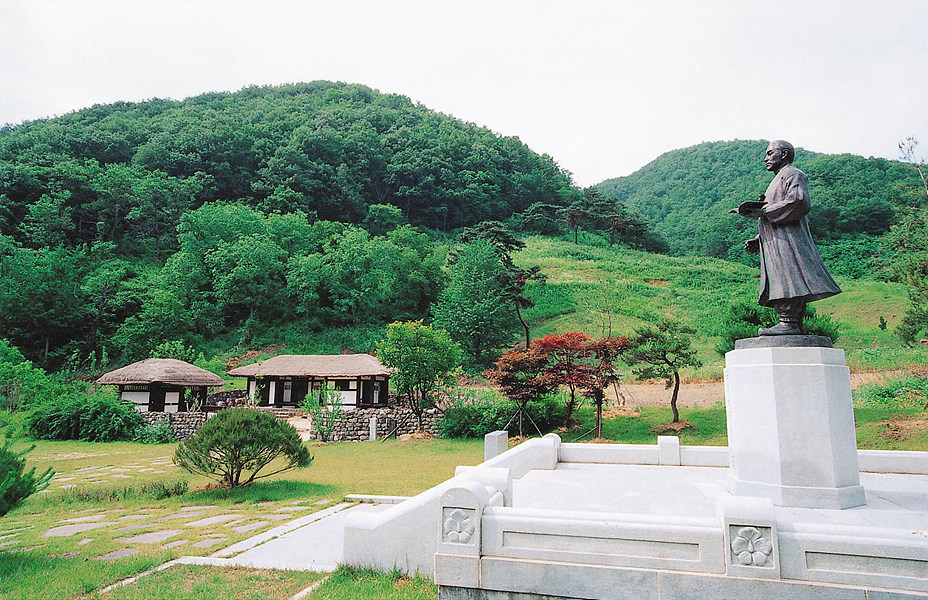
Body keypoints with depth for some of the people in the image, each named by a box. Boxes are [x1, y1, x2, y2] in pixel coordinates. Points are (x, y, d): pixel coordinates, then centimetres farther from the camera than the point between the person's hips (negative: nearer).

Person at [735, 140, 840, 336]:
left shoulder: (793, 174, 3)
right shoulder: (778, 180, 31)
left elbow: (799, 202, -17)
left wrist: (763, 211, -17)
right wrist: (757, 240, 16)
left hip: (788, 239, -10)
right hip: (775, 242, 10)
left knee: (786, 282, -18)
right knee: (781, 285, 3)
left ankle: (789, 323, -23)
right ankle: (795, 325, 2)